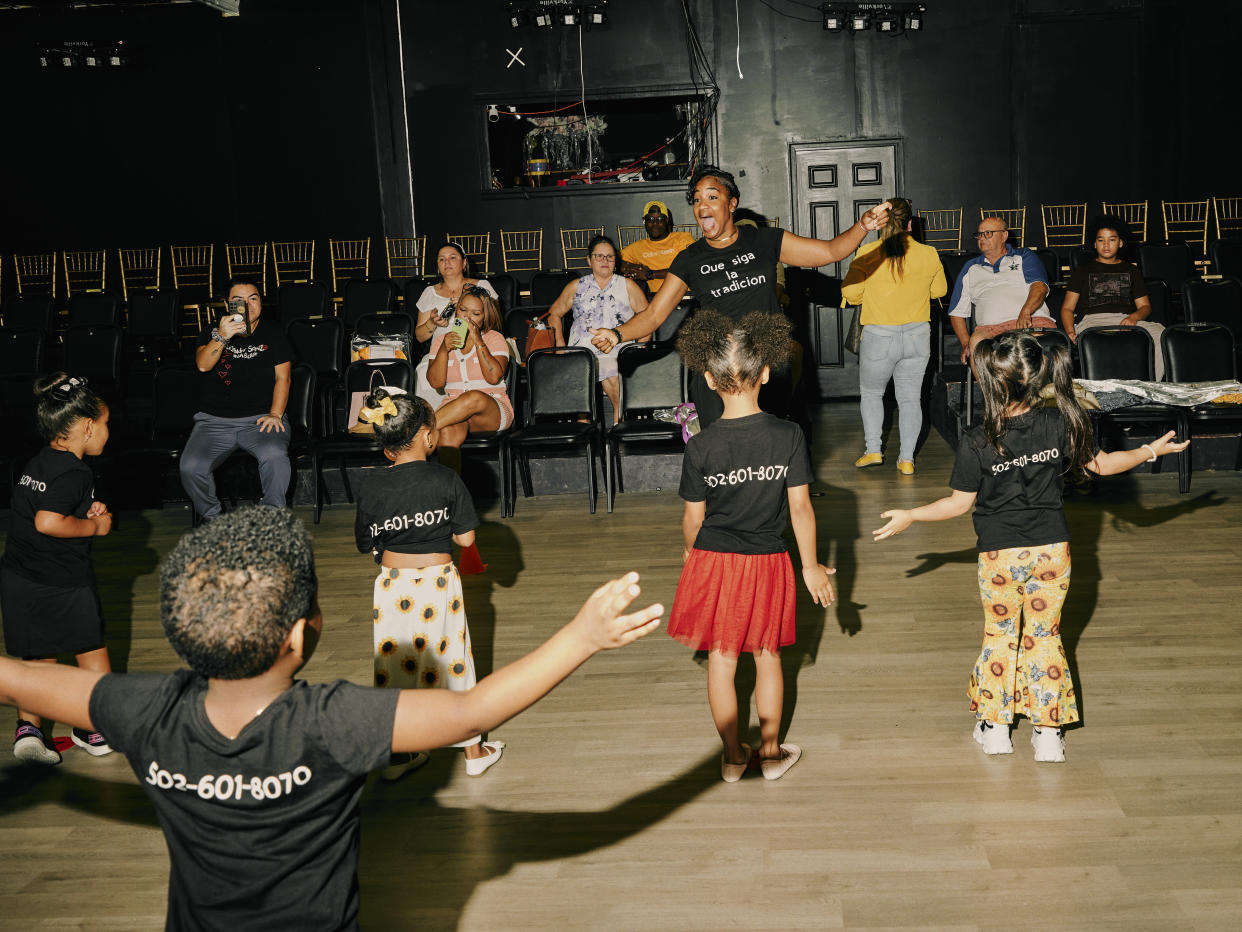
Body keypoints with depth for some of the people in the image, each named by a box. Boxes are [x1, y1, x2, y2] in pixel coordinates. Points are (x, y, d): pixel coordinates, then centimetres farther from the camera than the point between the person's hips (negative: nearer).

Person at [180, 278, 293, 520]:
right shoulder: (212, 333, 12)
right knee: (190, 467, -25)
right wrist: (222, 337, -28)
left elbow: (282, 377, 7)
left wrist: (275, 414, -7)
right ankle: (213, 518, -1)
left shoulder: (272, 332, 13)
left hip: (260, 419, -1)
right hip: (215, 421, 1)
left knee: (275, 457, -35)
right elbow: (203, 364, -10)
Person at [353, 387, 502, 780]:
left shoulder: (371, 484, -8)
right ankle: (474, 751, 23)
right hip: (439, 582, -1)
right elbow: (465, 538, -7)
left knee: (393, 665, 13)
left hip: (392, 584, 1)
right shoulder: (446, 479, -11)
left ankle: (397, 755, 22)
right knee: (451, 662, 11)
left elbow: (366, 544, 0)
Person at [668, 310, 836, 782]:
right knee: (767, 655, 18)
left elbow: (693, 517, -5)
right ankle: (771, 752, 29)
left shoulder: (700, 447, -14)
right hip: (768, 561, 1)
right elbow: (800, 506, -10)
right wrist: (811, 565, 2)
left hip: (714, 560, 0)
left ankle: (732, 756, 25)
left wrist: (692, 552, 16)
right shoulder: (788, 436, -14)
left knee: (721, 659, 14)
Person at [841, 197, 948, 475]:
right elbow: (939, 290, 11)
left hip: (879, 336, -2)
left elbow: (850, 292, -6)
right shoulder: (929, 255, -3)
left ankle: (873, 450, 11)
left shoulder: (868, 254, -10)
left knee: (871, 392, 18)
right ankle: (907, 458, 10)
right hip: (918, 335, 2)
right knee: (910, 397, 12)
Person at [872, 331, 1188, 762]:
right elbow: (1102, 465, 4)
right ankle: (1049, 732, 20)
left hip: (1000, 554, -2)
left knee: (999, 634, 17)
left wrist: (909, 516, 3)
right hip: (1052, 549, 2)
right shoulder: (1061, 425, -9)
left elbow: (960, 503, -10)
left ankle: (995, 726, 26)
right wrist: (1152, 451, 21)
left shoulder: (976, 442, -19)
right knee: (1045, 635, 15)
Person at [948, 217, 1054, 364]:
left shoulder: (1024, 257, 19)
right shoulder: (970, 268, 26)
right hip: (991, 327, 1)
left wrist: (1025, 313, -22)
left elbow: (1040, 286, 0)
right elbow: (956, 312, 24)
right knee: (976, 343, -35)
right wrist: (966, 343, 5)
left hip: (1033, 319, -1)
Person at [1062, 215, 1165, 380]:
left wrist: (1134, 317, -4)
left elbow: (1145, 306, 23)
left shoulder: (1131, 270, 30)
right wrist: (1070, 331, -7)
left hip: (1127, 320, 2)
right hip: (1094, 320, -2)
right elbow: (1067, 308, 15)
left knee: (1160, 334, -33)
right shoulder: (1084, 270, 24)